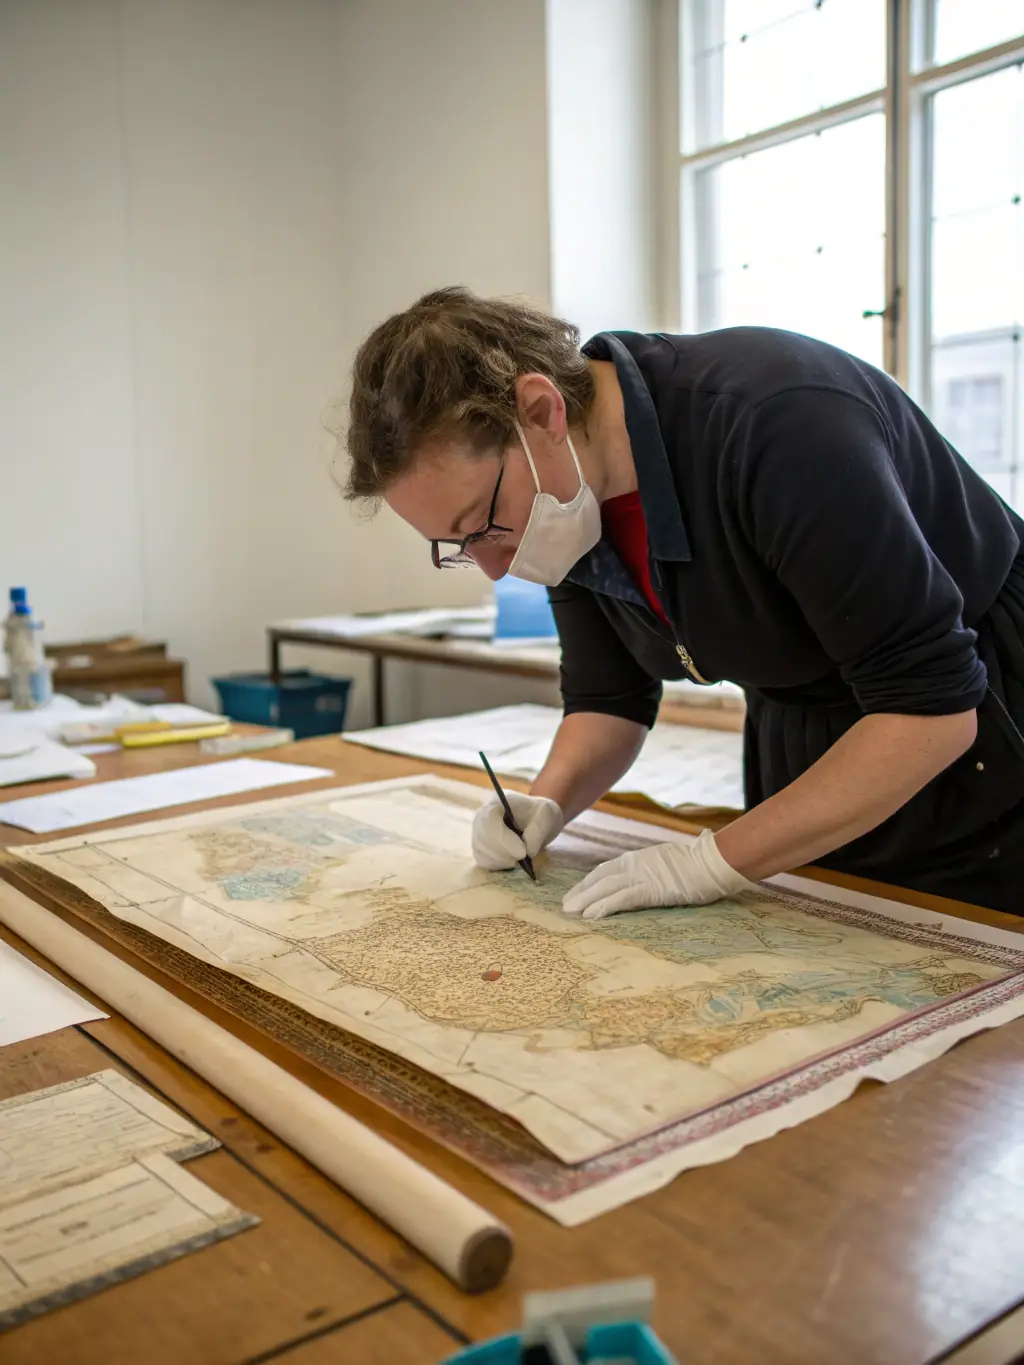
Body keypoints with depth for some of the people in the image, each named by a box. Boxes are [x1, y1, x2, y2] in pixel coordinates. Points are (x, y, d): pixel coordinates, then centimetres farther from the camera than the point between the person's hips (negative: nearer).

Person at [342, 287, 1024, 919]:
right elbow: (607, 700, 3)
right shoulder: (566, 493, -10)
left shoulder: (779, 422, -34)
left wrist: (714, 862, -29)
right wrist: (546, 805, -16)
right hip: (797, 749, 6)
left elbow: (933, 708, -32)